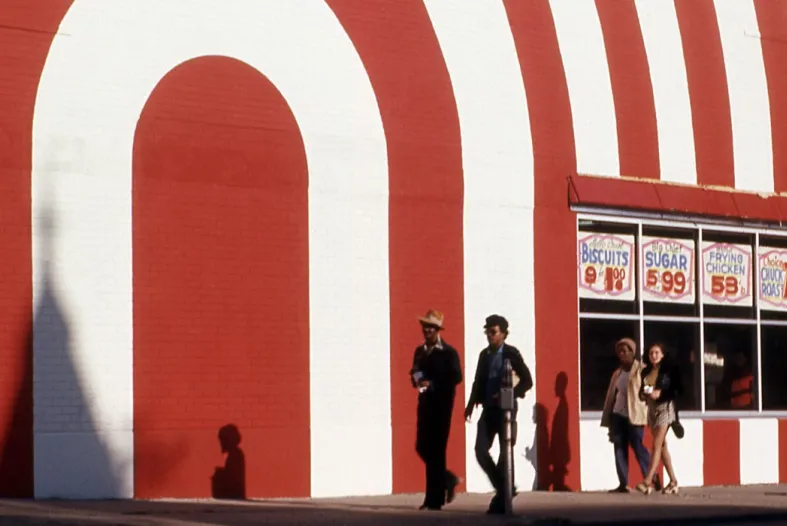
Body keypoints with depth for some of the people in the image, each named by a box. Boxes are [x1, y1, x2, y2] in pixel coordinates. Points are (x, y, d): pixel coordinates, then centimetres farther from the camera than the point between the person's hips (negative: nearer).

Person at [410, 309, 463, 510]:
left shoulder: (449, 352, -6)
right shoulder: (420, 351, 13)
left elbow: (456, 377, -13)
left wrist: (432, 384, -20)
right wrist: (417, 379, -4)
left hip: (441, 404, -6)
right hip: (425, 403, 6)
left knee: (436, 449, -6)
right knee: (422, 447, 5)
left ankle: (435, 499, -3)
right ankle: (447, 479, 28)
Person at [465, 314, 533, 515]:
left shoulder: (512, 354, -6)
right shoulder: (484, 354, 10)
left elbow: (527, 381, -8)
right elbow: (478, 382, 17)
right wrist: (470, 405, 8)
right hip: (488, 409, 5)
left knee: (505, 453, -2)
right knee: (481, 450, -4)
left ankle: (502, 500, 4)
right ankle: (504, 489, 13)